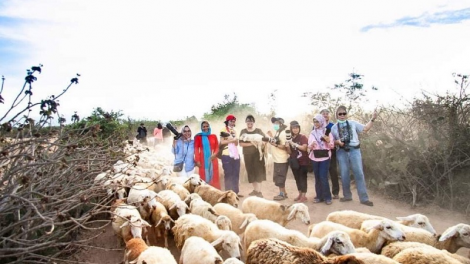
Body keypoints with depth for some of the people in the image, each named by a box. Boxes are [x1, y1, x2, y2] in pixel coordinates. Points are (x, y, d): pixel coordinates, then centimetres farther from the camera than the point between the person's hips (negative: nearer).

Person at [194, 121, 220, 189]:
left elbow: (217, 147, 10)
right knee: (204, 176, -2)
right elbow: (196, 149, -3)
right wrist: (197, 160, -10)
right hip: (203, 160, -2)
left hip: (212, 159, 3)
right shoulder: (198, 137, 1)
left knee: (214, 176, 5)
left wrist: (214, 154, -10)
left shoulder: (214, 136, 10)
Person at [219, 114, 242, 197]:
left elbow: (236, 143, 11)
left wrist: (234, 137, -6)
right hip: (227, 155, -6)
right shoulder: (223, 130, -1)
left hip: (236, 155, 6)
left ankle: (236, 192, 11)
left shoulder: (234, 130, 19)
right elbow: (222, 142, -12)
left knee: (236, 174, 6)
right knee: (228, 174, -3)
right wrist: (231, 140, -8)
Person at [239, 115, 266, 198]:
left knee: (259, 171, -6)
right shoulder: (243, 131, 5)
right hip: (247, 155, 2)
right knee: (251, 172, 7)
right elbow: (241, 144, -3)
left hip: (257, 154, -2)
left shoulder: (258, 130, 2)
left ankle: (259, 191, -3)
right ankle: (255, 189, 20)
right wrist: (251, 144, -15)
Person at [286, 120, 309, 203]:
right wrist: (287, 146, -12)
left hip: (303, 162, -5)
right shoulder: (290, 138, 7)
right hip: (294, 162, 5)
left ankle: (304, 196, 3)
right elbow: (290, 152, 8)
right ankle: (300, 194, 23)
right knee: (297, 178, 12)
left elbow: (304, 148, -19)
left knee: (302, 178, -3)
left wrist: (294, 144, -21)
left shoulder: (303, 137, -7)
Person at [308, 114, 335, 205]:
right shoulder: (312, 133, 10)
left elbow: (332, 146, 1)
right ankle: (319, 196, 14)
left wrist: (328, 141, -20)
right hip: (315, 158, 3)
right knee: (317, 178, 6)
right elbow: (309, 147, 9)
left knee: (323, 177, -9)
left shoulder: (327, 132, 2)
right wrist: (312, 145, -14)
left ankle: (327, 197, 2)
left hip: (324, 157, -3)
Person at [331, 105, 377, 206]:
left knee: (359, 173, -3)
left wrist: (372, 119, -1)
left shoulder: (353, 123, 8)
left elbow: (365, 128, 8)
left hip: (354, 150, -1)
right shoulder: (334, 127, 9)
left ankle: (364, 198, 2)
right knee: (344, 175, 7)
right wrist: (337, 142, -11)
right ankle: (347, 196, 22)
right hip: (342, 152, 1)